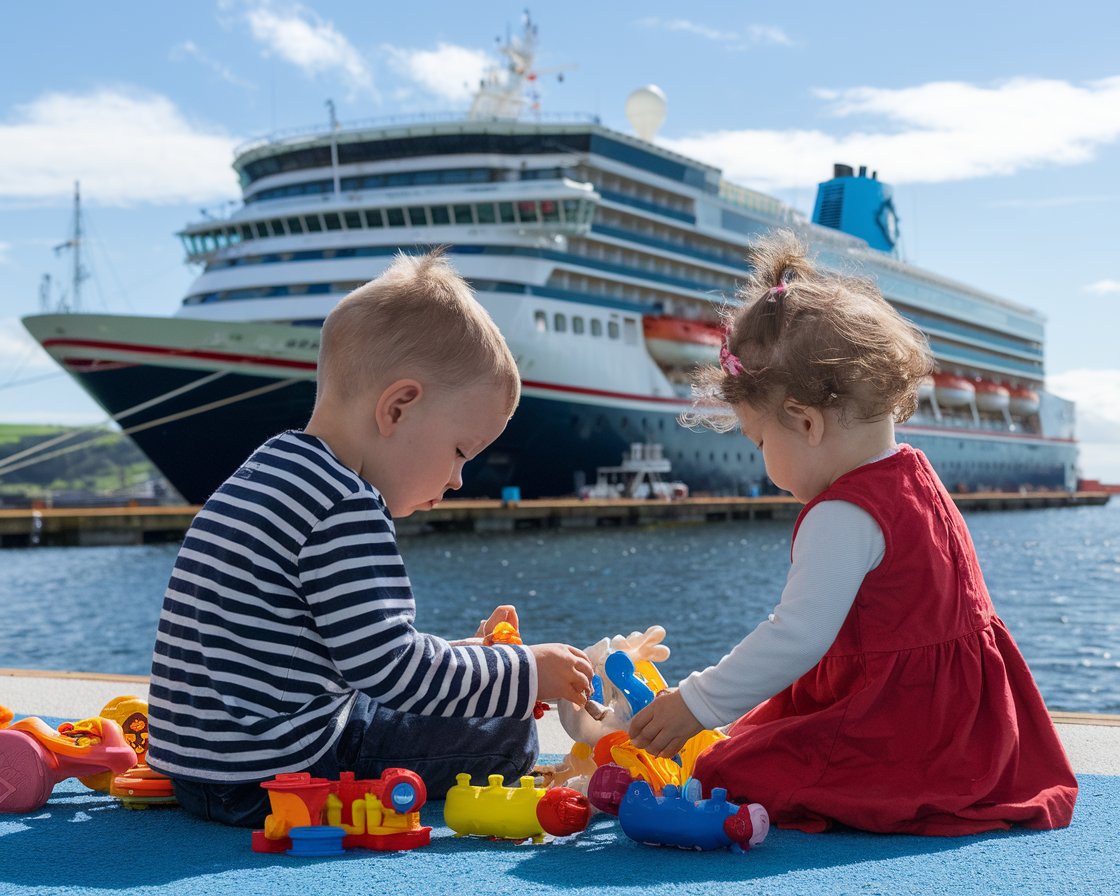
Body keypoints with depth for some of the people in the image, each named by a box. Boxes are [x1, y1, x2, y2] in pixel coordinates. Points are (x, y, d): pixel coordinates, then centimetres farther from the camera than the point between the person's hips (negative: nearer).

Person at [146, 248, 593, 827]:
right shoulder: (345, 508, -20)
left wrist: (459, 653, 16)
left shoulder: (271, 469, 13)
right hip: (269, 779, -10)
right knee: (507, 736, -2)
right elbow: (390, 668, -22)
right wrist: (525, 672, -10)